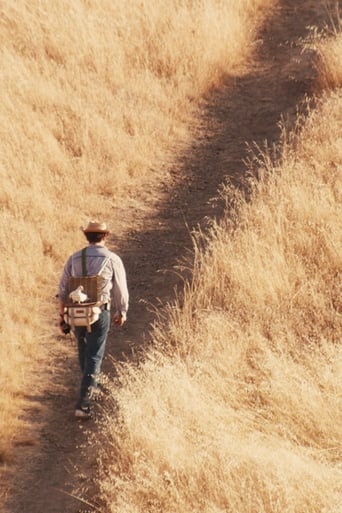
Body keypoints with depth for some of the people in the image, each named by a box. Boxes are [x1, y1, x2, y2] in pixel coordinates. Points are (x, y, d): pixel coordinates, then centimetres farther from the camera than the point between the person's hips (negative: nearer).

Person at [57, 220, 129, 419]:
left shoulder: (74, 259, 2)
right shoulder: (113, 259, -6)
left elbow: (63, 289, 4)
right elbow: (121, 290, -1)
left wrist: (62, 314, 14)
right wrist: (122, 312, 15)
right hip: (100, 313, -3)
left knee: (84, 351, 26)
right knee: (94, 357, -2)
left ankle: (92, 384, 49)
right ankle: (84, 404, -10)